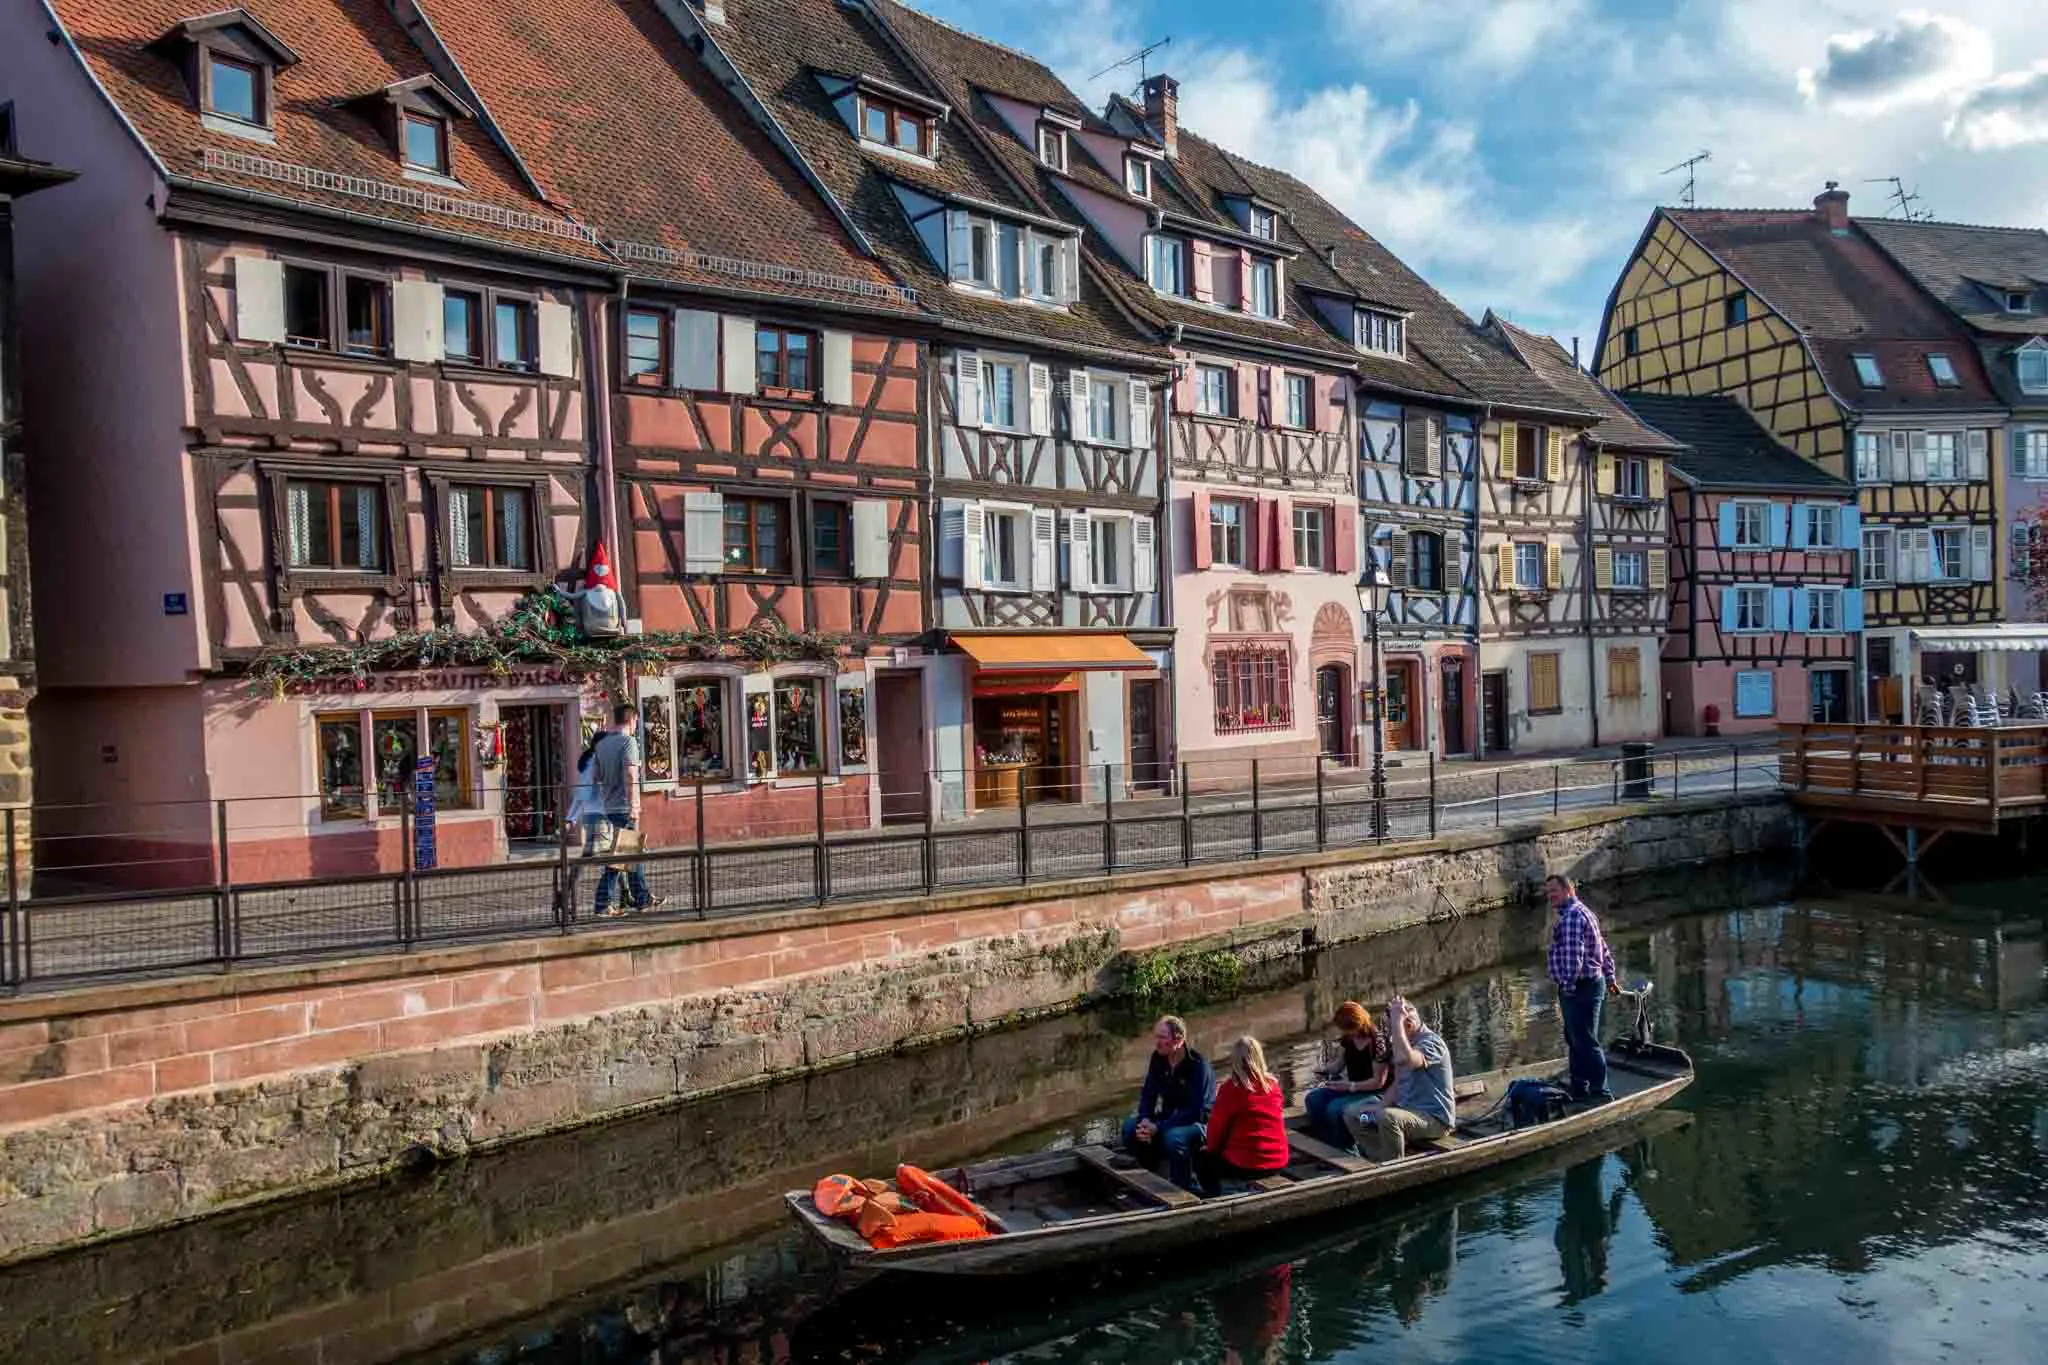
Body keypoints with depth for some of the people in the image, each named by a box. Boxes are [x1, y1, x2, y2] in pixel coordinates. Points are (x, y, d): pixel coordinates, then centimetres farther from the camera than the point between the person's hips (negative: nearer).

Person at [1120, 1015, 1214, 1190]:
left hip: (1198, 1122, -7)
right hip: (1169, 1117, 7)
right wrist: (1145, 1120, -20)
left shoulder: (1198, 1065, -22)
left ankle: (1185, 1189, -16)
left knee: (1173, 1137, -36)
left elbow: (1196, 1111, -26)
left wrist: (1158, 1127, -31)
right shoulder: (1158, 1059, -2)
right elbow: (1148, 1095, 2)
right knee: (1130, 1127, -14)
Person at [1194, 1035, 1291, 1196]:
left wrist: (1211, 1146, 16)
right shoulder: (1273, 1084, 2)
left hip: (1246, 1164, -6)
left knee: (1202, 1158, 20)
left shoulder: (1231, 1088, -14)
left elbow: (1217, 1125, -5)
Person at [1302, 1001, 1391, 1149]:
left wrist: (1350, 1086, -26)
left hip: (1375, 1093, -8)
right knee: (1312, 1099, -8)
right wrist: (1329, 1072, -3)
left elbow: (1378, 1082, -20)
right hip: (1351, 1087, 8)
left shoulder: (1377, 1042, -23)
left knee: (1335, 1108, -29)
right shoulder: (1349, 1038, -1)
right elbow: (1342, 1060, 18)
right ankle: (1327, 1145, 0)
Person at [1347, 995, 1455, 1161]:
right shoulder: (1407, 1041, 11)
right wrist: (1380, 1108, 2)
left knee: (1387, 1118, -36)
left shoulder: (1431, 1042, -18)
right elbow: (1399, 1082, 19)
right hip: (1406, 1109, 10)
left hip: (1434, 1117, -10)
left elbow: (1404, 1059, -40)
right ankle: (1382, 1162, -7)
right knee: (1353, 1116, 4)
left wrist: (1397, 1020, -32)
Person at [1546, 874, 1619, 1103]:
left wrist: (1569, 985, -23)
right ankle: (1579, 1090, 24)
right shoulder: (1579, 912, 18)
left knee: (1585, 1041, -7)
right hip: (1590, 984, 11)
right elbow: (1603, 949, 24)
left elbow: (1573, 953, -24)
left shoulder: (1572, 915, -16)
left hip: (1579, 988, -11)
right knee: (1575, 1040, 17)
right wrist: (1609, 978, 26)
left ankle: (1600, 1092, -3)